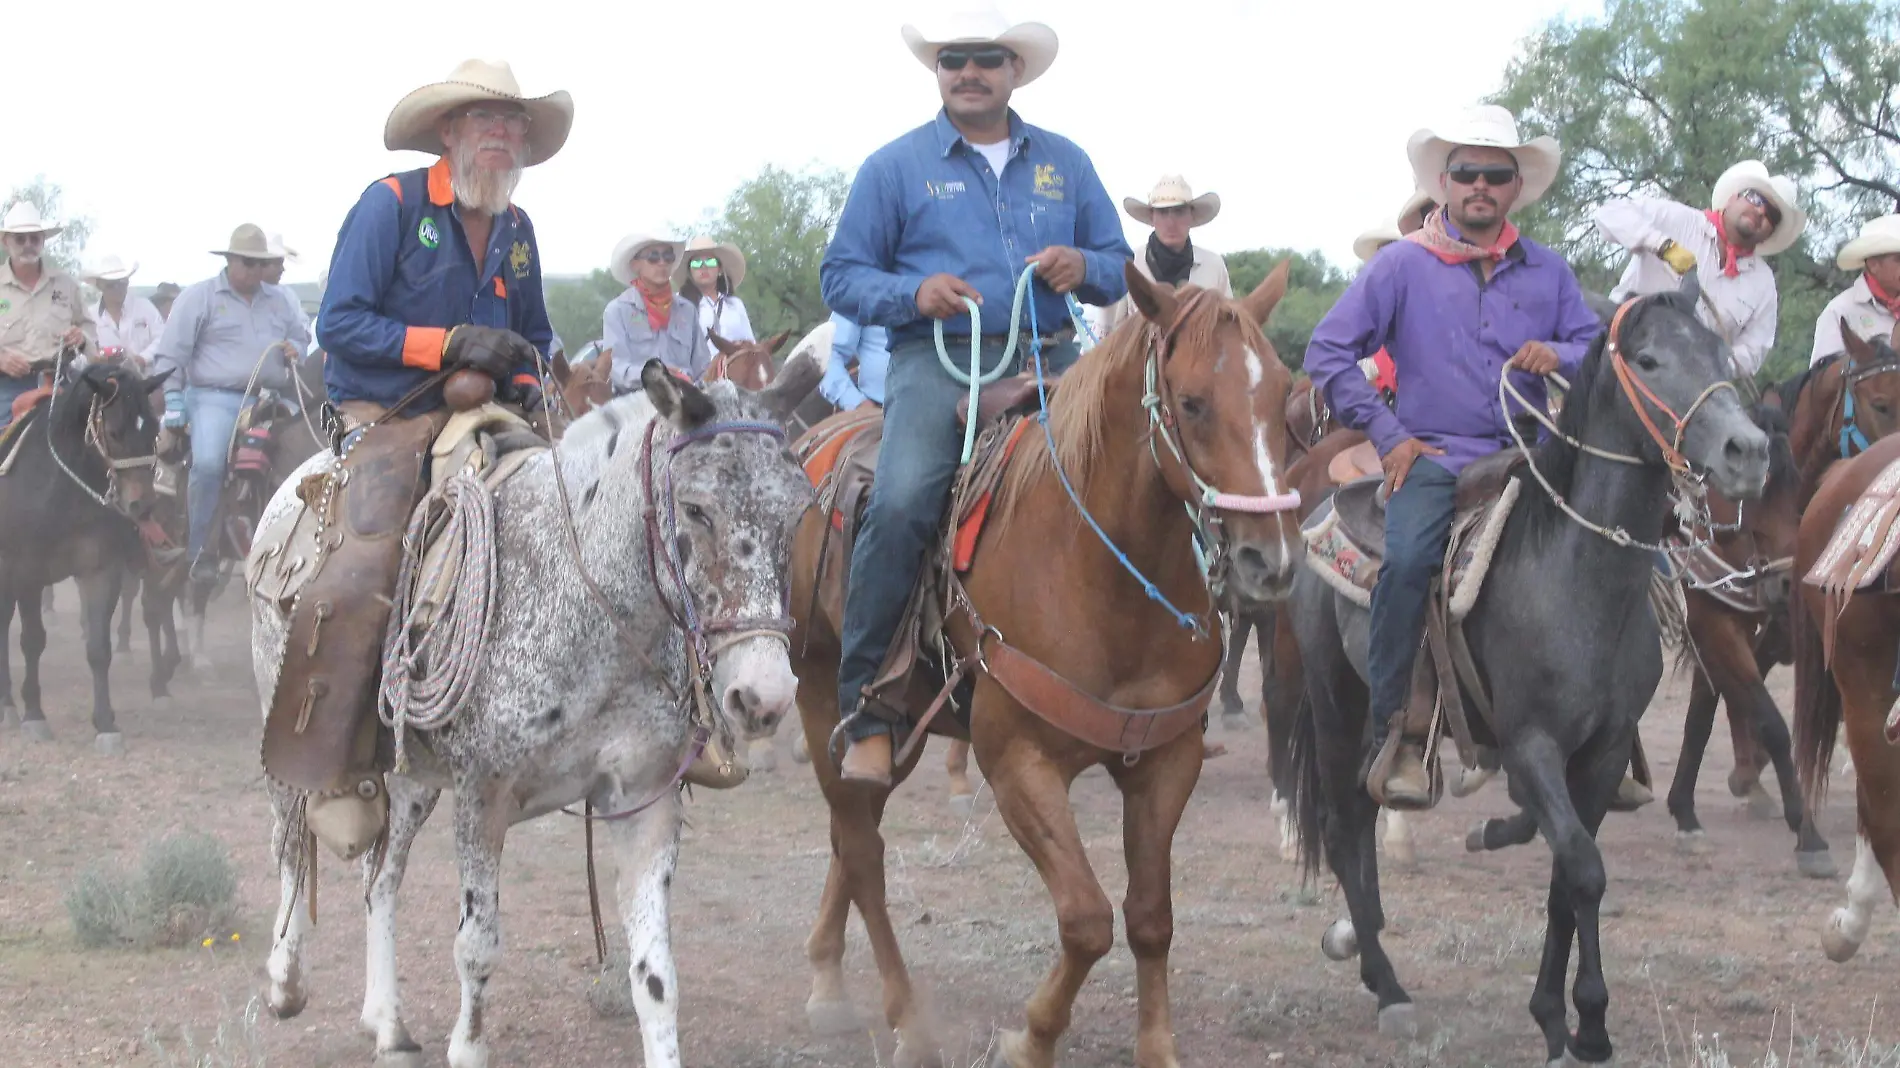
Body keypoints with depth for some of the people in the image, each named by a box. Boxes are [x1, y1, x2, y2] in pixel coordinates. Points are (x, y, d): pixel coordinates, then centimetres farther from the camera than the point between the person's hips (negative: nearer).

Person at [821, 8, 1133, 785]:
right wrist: (913, 294, -11)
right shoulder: (896, 166, 10)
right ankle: (867, 714, -19)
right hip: (937, 358, -3)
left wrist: (1084, 268, -4)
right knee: (901, 503, -26)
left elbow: (1119, 268, 20)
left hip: (1048, 361, 4)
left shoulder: (1065, 164, 18)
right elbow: (840, 276, 8)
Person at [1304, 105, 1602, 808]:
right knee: (1407, 561, -32)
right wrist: (1387, 435, -4)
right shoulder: (1403, 265, 5)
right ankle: (1391, 730, -23)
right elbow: (1328, 353, 3)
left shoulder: (1547, 272, 14)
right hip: (1434, 457, -3)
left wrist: (1561, 356, -7)